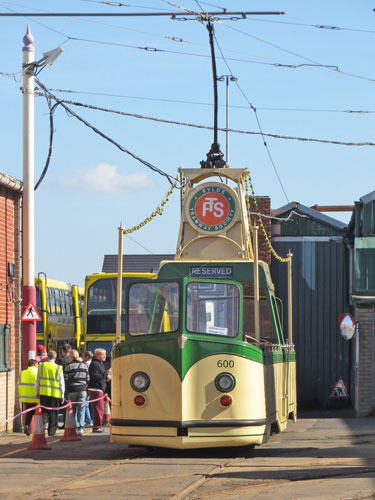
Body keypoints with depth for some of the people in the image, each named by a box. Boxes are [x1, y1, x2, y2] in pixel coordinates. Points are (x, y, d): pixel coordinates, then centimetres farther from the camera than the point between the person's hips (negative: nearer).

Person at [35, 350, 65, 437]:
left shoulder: (41, 366, 1)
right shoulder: (58, 368, -3)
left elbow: (37, 381, 6)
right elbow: (62, 383, 1)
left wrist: (37, 392, 15)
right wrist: (62, 395, 10)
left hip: (43, 393, 1)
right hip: (55, 394, -1)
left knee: (44, 410, 10)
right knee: (53, 413, 8)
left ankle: (43, 421, -18)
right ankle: (52, 432, 10)